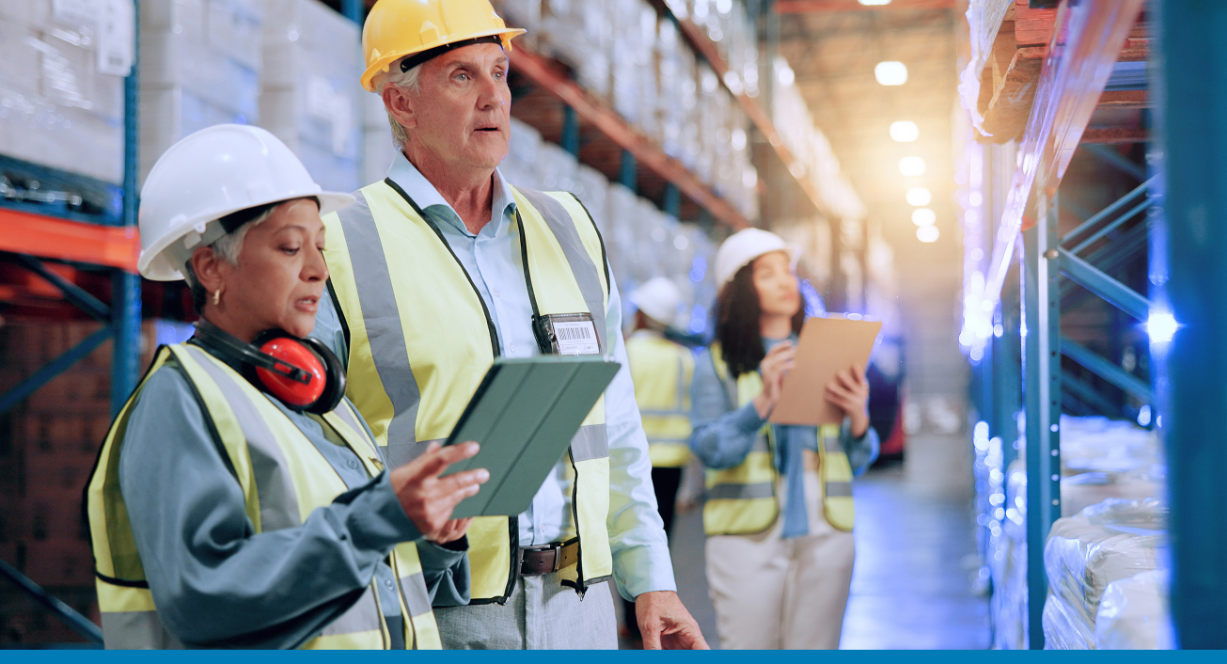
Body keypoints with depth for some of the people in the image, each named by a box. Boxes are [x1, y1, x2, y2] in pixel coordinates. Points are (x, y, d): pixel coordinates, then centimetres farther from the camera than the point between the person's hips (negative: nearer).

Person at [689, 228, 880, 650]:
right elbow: (708, 449, -8)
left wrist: (858, 419, -7)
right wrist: (762, 403, -20)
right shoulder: (716, 364, 6)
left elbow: (860, 461, 14)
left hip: (825, 532, 3)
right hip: (747, 534, -3)